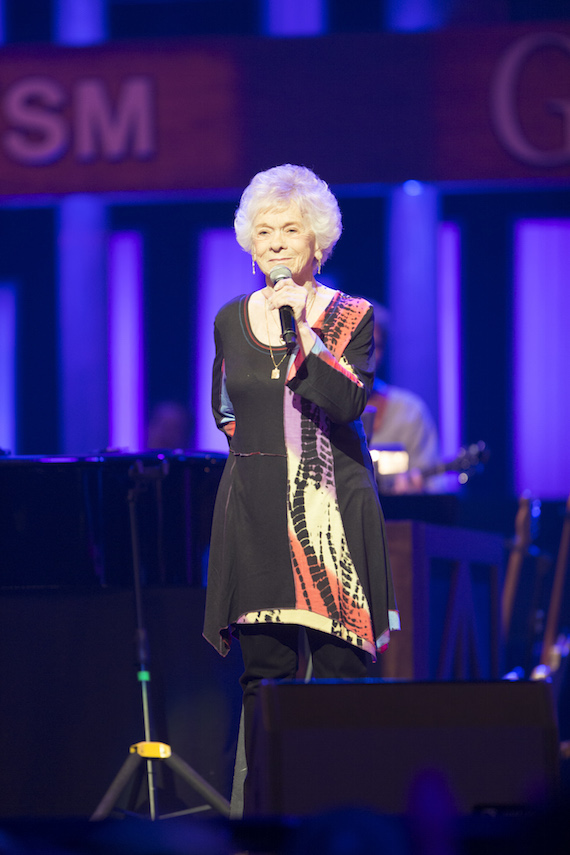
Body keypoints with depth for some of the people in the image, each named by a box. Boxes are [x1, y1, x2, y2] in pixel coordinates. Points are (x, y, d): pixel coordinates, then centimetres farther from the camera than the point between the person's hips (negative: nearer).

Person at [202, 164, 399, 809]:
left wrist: (303, 333, -22)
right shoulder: (231, 320, 10)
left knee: (339, 660, -8)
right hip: (255, 508, 3)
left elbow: (349, 402, -16)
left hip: (331, 507, -3)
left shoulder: (349, 316, 0)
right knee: (263, 668, 1)